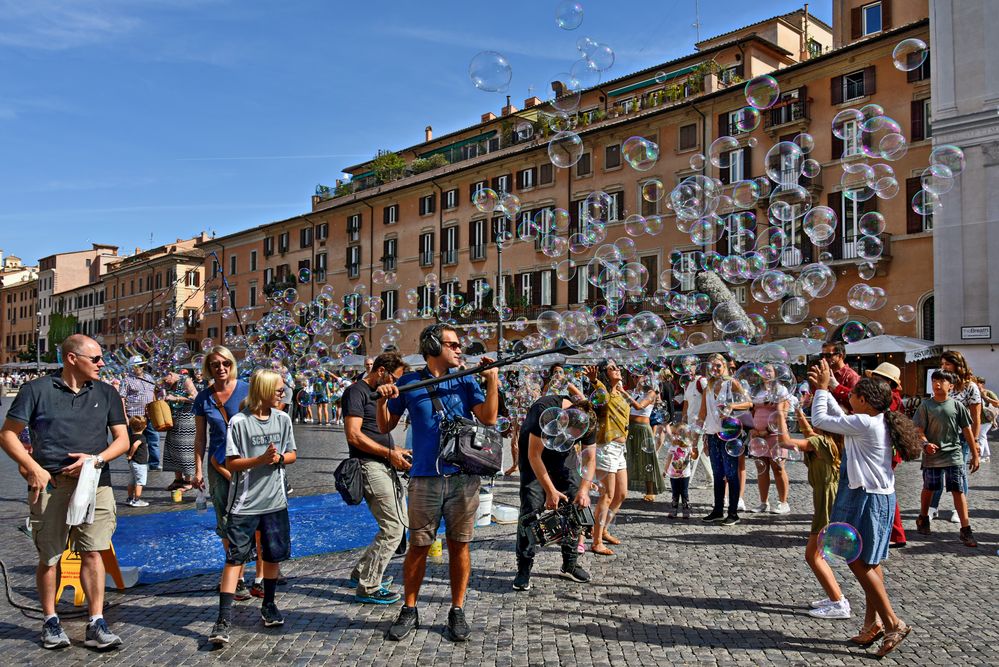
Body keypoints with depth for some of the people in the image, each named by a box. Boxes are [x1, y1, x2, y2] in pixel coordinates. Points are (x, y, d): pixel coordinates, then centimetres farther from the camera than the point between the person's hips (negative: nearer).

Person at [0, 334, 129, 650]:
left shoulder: (106, 393, 10)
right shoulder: (37, 390, 2)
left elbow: (122, 439, 11)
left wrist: (97, 459, -7)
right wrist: (33, 468, -10)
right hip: (50, 483, -1)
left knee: (92, 552, -1)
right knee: (49, 557, 7)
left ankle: (96, 624, 6)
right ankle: (50, 622, 23)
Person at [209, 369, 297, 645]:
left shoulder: (282, 419, 3)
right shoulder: (239, 422, -9)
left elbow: (292, 455, 10)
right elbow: (231, 463, -8)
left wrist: (278, 458, -11)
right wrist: (260, 459, -22)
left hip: (275, 500, 4)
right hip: (244, 503, -4)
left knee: (273, 555, 13)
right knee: (235, 557, -4)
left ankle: (268, 606, 31)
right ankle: (224, 619, 1)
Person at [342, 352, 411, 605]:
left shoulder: (379, 394, 21)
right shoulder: (356, 391, -9)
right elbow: (354, 435, -18)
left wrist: (397, 451, 12)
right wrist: (389, 453, -16)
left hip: (385, 468, 10)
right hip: (370, 466, -10)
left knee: (396, 526, 14)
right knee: (393, 528, -10)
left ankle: (361, 573, 26)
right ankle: (368, 588, 1)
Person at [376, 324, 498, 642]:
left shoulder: (465, 381, 7)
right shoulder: (409, 383, 5)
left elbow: (488, 419, -4)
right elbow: (385, 427, 10)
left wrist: (492, 380, -9)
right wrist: (382, 401, -8)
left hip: (463, 476, 1)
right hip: (424, 478, -1)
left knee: (459, 544, 7)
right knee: (418, 545, 5)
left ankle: (457, 611, 20)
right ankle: (409, 611, 22)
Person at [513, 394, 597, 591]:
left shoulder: (588, 419, -22)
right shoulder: (545, 411, -36)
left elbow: (590, 458, -11)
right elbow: (534, 455, -29)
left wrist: (584, 489, -24)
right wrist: (550, 491, -28)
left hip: (563, 454, 4)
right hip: (534, 452, -4)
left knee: (575, 505, -3)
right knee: (531, 509, -13)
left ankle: (570, 565, 10)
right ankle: (523, 569, -6)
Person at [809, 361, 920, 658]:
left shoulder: (865, 424, -21)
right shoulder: (878, 422, 7)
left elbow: (820, 420, -17)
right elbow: (840, 418, 21)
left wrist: (822, 388, -5)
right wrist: (824, 388, 19)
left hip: (867, 499, -10)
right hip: (876, 496, 10)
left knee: (859, 561, -3)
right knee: (868, 562, 15)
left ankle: (893, 623, 4)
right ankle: (873, 622, 24)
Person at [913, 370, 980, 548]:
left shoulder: (957, 406, 0)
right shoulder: (926, 405, -2)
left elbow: (967, 431, 4)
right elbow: (919, 429, -2)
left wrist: (975, 455, 5)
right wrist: (926, 444, -21)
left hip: (954, 455, 0)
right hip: (932, 456, 0)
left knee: (959, 490, -2)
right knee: (929, 488, 13)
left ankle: (965, 529, 2)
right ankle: (923, 518, 34)